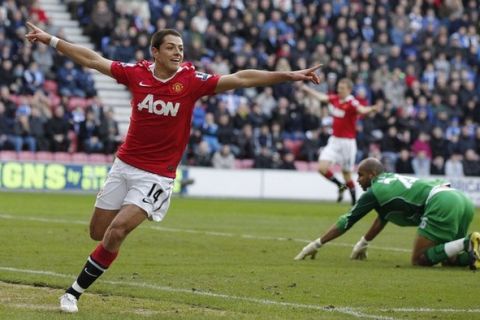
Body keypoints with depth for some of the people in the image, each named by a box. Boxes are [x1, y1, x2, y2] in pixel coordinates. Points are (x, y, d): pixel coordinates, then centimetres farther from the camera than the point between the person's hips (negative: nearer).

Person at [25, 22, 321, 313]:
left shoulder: (192, 80, -9)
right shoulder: (137, 73, -4)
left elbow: (240, 79, -14)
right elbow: (91, 60, 4)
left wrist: (289, 76, -20)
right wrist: (50, 39, 5)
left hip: (157, 176, -3)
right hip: (124, 166, 3)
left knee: (116, 233, -15)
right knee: (98, 233, 7)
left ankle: (75, 292, -1)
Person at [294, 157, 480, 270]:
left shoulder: (374, 191, 7)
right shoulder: (391, 180, 30)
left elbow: (346, 222, 12)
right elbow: (382, 218, 43)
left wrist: (316, 245, 19)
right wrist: (363, 244, 54)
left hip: (441, 203, -8)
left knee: (419, 260, -4)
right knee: (448, 259, 18)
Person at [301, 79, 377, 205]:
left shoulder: (352, 103, -19)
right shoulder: (334, 99, 1)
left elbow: (361, 110, -39)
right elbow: (321, 97, 17)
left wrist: (371, 109, -61)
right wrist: (307, 88, 24)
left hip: (347, 142, -6)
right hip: (334, 140, 6)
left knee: (347, 174, 2)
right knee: (322, 168, -8)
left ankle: (355, 203, 19)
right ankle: (341, 186, 18)